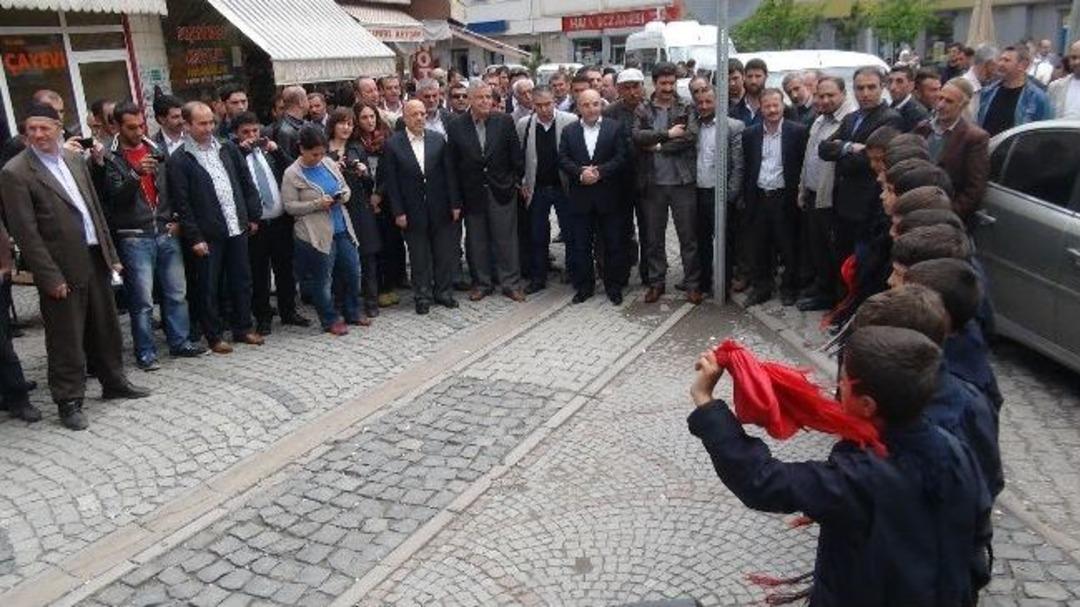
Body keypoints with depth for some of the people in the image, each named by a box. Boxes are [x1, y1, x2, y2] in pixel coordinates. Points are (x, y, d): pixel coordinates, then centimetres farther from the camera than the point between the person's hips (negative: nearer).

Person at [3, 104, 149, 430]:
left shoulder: (74, 158, 9)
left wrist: (111, 253, 12)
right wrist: (50, 278, -16)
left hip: (95, 258, 6)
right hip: (62, 269, -6)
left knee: (106, 327, 18)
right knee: (66, 338, 4)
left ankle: (114, 382, 35)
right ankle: (69, 401, 17)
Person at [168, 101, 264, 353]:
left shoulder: (227, 149, 9)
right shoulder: (179, 161, -7)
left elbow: (247, 183, 14)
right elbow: (181, 204, -9)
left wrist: (254, 216, 9)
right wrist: (194, 237, -12)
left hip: (237, 228, 5)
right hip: (208, 235, -5)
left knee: (242, 280, 12)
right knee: (209, 287, 5)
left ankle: (243, 328, 26)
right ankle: (214, 336, 17)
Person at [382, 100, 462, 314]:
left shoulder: (438, 140, 2)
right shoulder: (393, 144, -5)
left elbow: (449, 173, 3)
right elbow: (390, 182, -5)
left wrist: (455, 204, -1)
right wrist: (398, 212, -9)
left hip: (440, 209, 2)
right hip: (413, 211, -2)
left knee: (444, 252, 10)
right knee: (419, 257, 8)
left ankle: (443, 291, 26)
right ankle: (422, 296, 22)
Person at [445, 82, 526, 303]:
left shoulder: (505, 121, -2)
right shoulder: (456, 126, -2)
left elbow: (515, 155, 3)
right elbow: (453, 163, -1)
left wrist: (516, 181, 2)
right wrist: (456, 196, -3)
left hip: (502, 190, -1)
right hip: (472, 192, 1)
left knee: (506, 238, 4)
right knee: (476, 240, 9)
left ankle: (511, 283, 14)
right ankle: (482, 283, 22)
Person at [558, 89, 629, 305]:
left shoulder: (615, 128, 3)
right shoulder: (569, 131, 9)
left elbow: (621, 158, -6)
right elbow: (563, 159, 0)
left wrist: (599, 172, -17)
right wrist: (580, 173, -17)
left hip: (609, 196, -1)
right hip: (580, 197, 2)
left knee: (613, 244, 5)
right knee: (581, 245, 7)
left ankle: (614, 286, 17)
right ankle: (584, 286, 18)